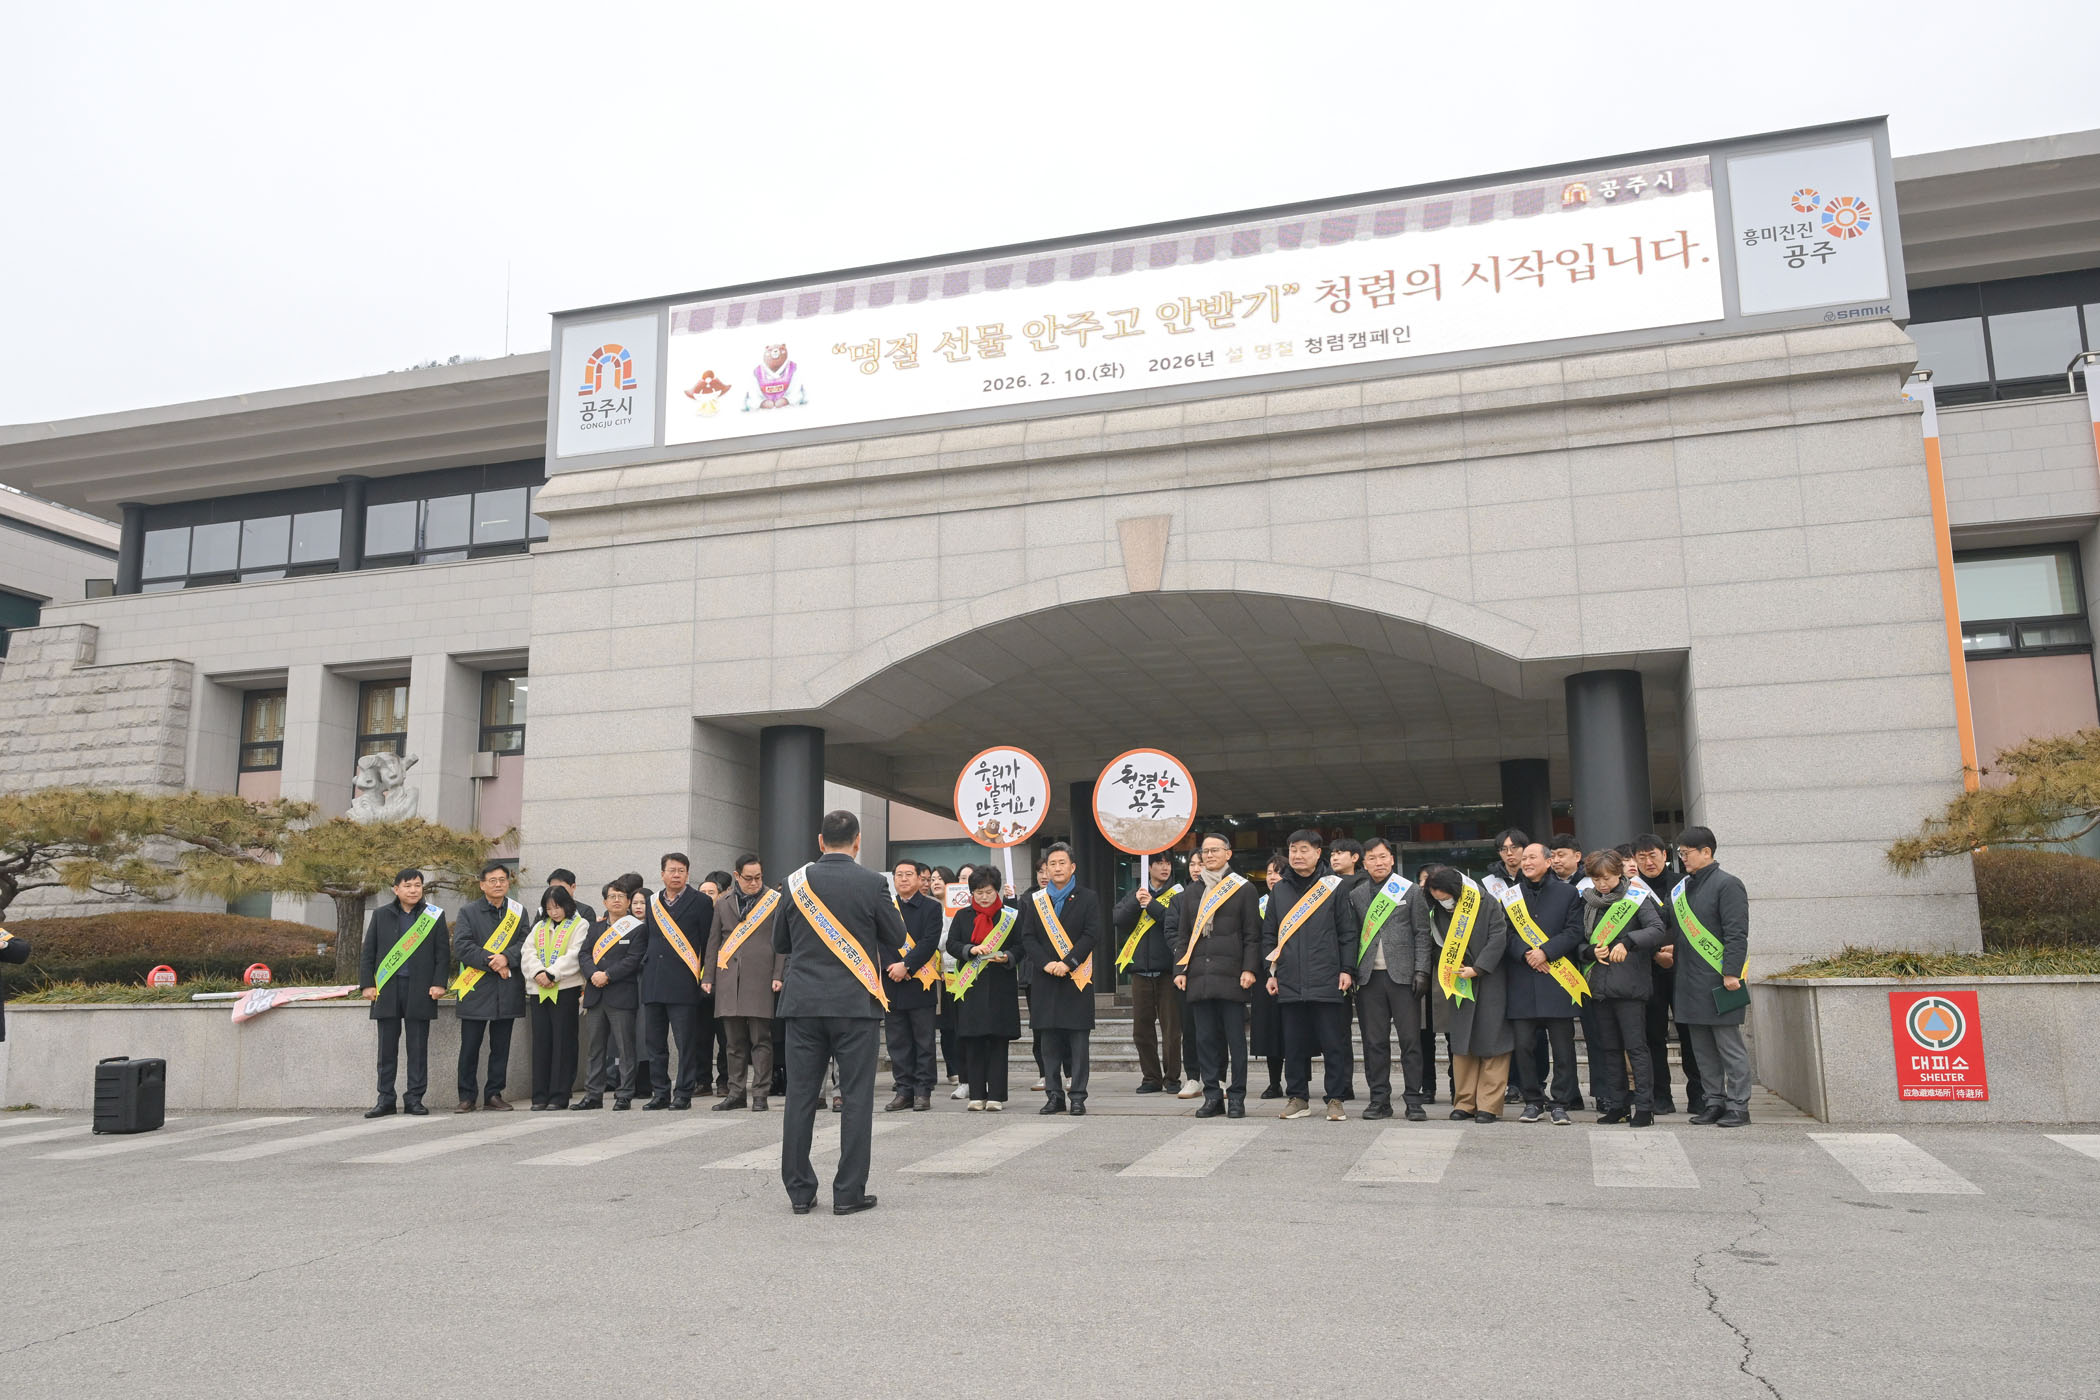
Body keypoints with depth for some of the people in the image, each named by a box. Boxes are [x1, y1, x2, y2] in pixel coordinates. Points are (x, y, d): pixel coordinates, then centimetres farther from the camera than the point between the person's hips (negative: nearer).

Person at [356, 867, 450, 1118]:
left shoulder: (434, 916, 6)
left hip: (420, 990, -1)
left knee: (418, 1047, 2)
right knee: (387, 1047, 6)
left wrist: (439, 983, -5)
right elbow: (368, 953, 9)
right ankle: (385, 1099, 13)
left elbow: (442, 953, 4)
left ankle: (414, 1099, 9)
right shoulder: (381, 915, 9)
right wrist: (366, 984, 1)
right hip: (387, 988, 1)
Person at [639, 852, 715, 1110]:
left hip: (683, 984, -5)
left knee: (686, 1042, -3)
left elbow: (707, 942, -1)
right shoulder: (652, 903, 15)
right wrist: (646, 965, 12)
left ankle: (683, 1093, 4)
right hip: (653, 983, 5)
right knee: (654, 1041, 8)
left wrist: (703, 977, -4)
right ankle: (661, 1093, 16)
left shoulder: (701, 902, 0)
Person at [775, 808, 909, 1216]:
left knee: (801, 1097, 8)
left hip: (803, 1000, 3)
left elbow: (779, 942, 11)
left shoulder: (798, 881, 2)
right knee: (856, 1098, 3)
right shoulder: (871, 883, -7)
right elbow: (896, 937, 2)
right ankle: (849, 1193, 4)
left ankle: (799, 1190, 13)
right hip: (855, 1002, -3)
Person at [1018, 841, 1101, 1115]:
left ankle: (1078, 1097, 3)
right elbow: (1027, 938, 4)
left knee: (1078, 1039, -2)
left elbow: (1091, 935, -4)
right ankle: (1055, 1095, 12)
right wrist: (1046, 964, -11)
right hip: (1045, 978, 2)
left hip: (1077, 978, -2)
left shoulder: (1087, 899, 5)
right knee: (1050, 1040, 5)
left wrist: (1067, 963, -14)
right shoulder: (1035, 900, 11)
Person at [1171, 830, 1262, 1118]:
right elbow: (1182, 935, 16)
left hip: (1231, 975, -4)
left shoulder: (1244, 889, 5)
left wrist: (1249, 969, -9)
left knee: (1235, 1038, 0)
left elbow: (1252, 935, 1)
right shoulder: (1192, 891, 16)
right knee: (1205, 1038, 5)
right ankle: (1212, 1096, 11)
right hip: (1199, 975, 4)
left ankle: (1236, 1097, 6)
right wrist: (1180, 969, 7)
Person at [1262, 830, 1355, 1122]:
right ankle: (1297, 1097, 17)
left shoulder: (1333, 887, 2)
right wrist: (1271, 971, 9)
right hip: (1289, 983, 3)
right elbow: (1269, 935, 15)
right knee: (1294, 1044, 7)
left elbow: (1348, 933, 3)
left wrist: (1346, 970, -3)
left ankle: (1335, 1099, 9)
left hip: (1326, 982, -3)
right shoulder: (1279, 890, 12)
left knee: (1332, 1043, 1)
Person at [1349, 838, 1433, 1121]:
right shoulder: (1356, 896, 11)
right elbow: (1351, 937, 11)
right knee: (1374, 1041, 4)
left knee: (1410, 1039, -1)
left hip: (1403, 975, -2)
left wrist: (1421, 971, -5)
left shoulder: (1411, 891, 5)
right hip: (1369, 977, 2)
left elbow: (1422, 933, 3)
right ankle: (1379, 1099, 11)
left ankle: (1414, 1100, 6)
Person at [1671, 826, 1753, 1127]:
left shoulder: (1727, 884, -8)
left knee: (1730, 1046, 0)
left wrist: (1731, 973, -18)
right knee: (1703, 1049, 11)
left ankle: (1738, 1105, 6)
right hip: (1690, 982, 8)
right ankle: (1715, 1101, 19)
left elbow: (1737, 934, -14)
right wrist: (1672, 955, 9)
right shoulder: (1680, 888, 15)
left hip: (1718, 981, -8)